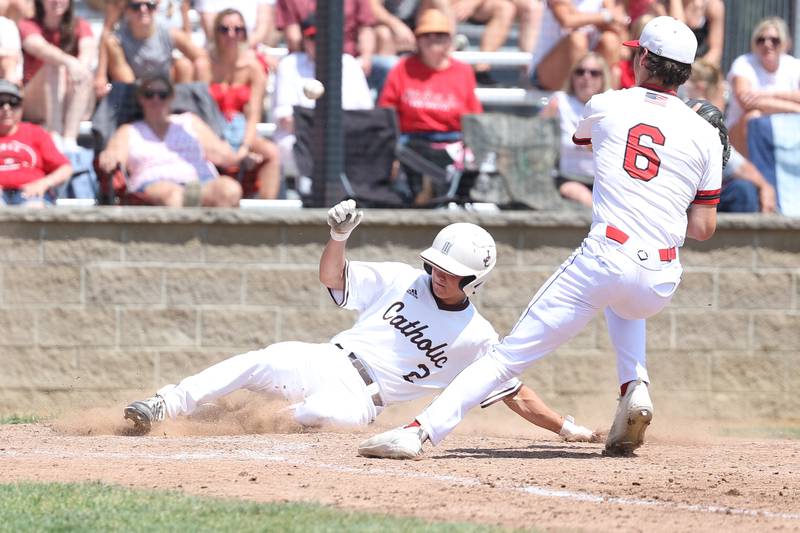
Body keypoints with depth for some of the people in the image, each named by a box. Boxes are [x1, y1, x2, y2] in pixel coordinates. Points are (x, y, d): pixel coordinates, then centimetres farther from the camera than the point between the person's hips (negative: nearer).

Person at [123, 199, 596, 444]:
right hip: (327, 361, 3)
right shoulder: (402, 281, 10)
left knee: (322, 411, -39)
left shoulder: (477, 337, 3)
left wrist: (566, 428, -2)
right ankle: (164, 407, -27)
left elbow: (517, 393, 6)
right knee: (262, 361, -27)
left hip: (359, 398, -3)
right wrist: (340, 236, -8)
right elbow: (333, 277, 12)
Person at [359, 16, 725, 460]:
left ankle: (423, 430, -15)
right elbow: (703, 228, 9)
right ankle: (635, 388, 15)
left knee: (511, 352, -2)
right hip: (659, 285, 3)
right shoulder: (705, 136, 8)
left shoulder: (606, 107, 8)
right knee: (625, 304, 39)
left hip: (605, 255, -3)